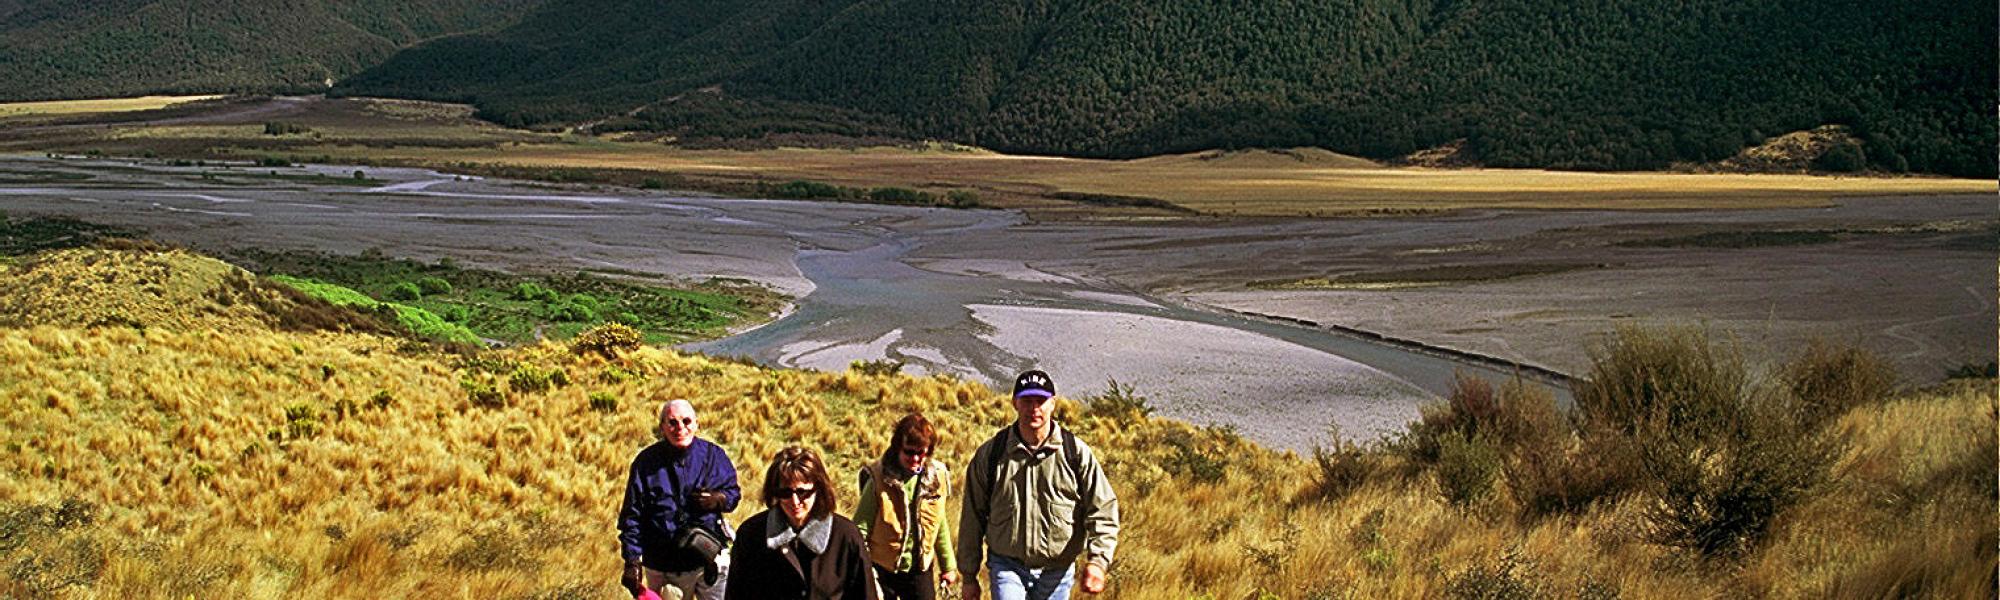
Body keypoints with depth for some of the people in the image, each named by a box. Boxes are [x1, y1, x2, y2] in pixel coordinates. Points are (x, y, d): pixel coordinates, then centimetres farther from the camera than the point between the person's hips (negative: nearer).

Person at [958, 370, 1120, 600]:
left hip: (1056, 571, 1)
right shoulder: (990, 454, -1)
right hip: (1007, 566, -1)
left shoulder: (1076, 453, -3)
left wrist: (1097, 561, -18)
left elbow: (1102, 510, -2)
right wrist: (968, 575, 8)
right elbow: (972, 518, 6)